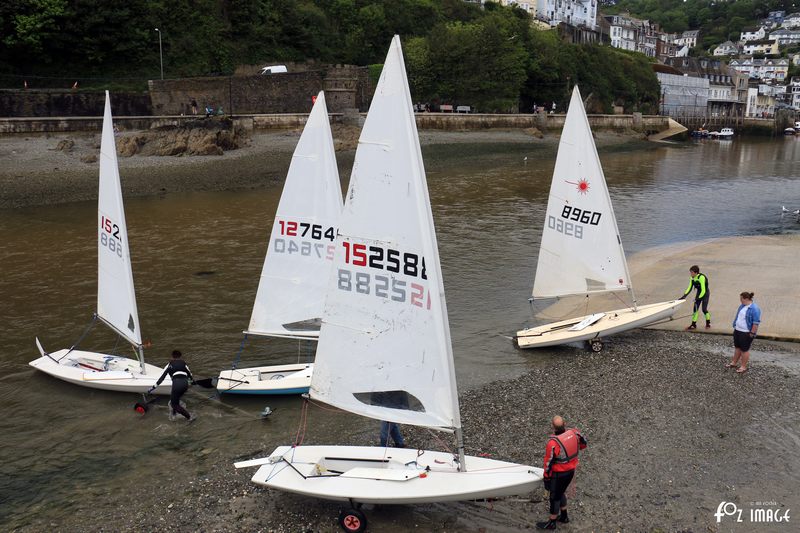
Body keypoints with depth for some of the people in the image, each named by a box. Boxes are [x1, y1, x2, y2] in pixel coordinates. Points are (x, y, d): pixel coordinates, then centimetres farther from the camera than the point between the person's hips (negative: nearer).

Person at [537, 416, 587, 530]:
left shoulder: (553, 443, -31)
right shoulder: (574, 432, -14)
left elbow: (549, 462, -21)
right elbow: (583, 444, 7)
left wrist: (546, 477, -7)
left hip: (559, 473, -7)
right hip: (571, 470, 7)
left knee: (555, 497, 12)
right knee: (561, 492, 27)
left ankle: (552, 522, 29)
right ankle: (563, 516, 43)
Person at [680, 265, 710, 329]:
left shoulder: (701, 277, -31)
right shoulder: (692, 278, -7)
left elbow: (703, 290, -30)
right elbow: (689, 288, -1)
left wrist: (699, 298, -30)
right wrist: (684, 295, -11)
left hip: (705, 293, -7)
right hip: (699, 293, 7)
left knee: (704, 309, -7)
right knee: (695, 308, 3)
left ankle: (708, 323, 16)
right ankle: (693, 324, 7)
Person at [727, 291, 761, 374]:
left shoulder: (754, 309, -21)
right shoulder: (742, 306, 5)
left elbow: (756, 323, -21)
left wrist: (752, 333, -19)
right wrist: (735, 326, 16)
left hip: (746, 333, -8)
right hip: (737, 330, 8)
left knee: (744, 349, 3)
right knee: (737, 347, 18)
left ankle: (743, 367, 14)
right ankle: (734, 363, 31)